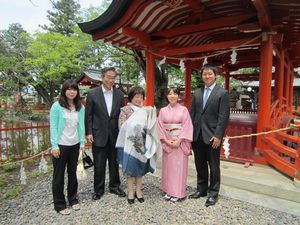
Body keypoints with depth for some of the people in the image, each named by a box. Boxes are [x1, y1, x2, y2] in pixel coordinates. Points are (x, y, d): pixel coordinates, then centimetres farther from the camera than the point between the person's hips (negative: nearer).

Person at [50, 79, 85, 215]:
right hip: (61, 145, -3)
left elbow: (81, 126, 3)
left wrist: (82, 142, 1)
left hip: (75, 145, 4)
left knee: (73, 173, 15)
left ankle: (73, 199, 33)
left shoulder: (80, 107, 0)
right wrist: (54, 145, -13)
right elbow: (53, 126, -10)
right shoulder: (57, 106, -10)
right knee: (59, 175, 10)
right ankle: (59, 204, 25)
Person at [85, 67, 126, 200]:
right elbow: (88, 115, -2)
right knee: (99, 165, 9)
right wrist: (88, 132, -7)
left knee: (115, 163, 15)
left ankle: (114, 186, 34)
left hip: (115, 134, 3)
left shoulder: (119, 94, 3)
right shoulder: (92, 93, -4)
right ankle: (98, 189, 28)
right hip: (99, 135, -2)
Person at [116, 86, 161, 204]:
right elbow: (122, 127, -9)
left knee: (141, 167, 11)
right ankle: (130, 192, 20)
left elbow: (151, 126, 10)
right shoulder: (125, 109, -3)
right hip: (130, 142, -3)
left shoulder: (146, 110, 7)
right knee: (130, 167, 5)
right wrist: (133, 127, -17)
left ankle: (138, 190, 26)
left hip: (142, 143, 4)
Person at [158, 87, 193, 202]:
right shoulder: (163, 110, 5)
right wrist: (166, 140, -9)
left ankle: (178, 193, 16)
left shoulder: (183, 110, -2)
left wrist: (179, 140, -15)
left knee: (179, 166, 3)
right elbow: (160, 127, 2)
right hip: (167, 143, 3)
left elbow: (187, 126, -7)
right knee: (168, 167, 10)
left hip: (180, 142, -2)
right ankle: (168, 191, 24)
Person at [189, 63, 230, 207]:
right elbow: (192, 114, 9)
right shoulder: (197, 93, 10)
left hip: (212, 136, -4)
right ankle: (201, 189, 33)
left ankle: (213, 193, 25)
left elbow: (224, 117, -9)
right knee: (200, 165, 15)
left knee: (214, 166, 9)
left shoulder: (222, 93, -4)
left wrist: (218, 135, -15)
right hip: (197, 135, 5)